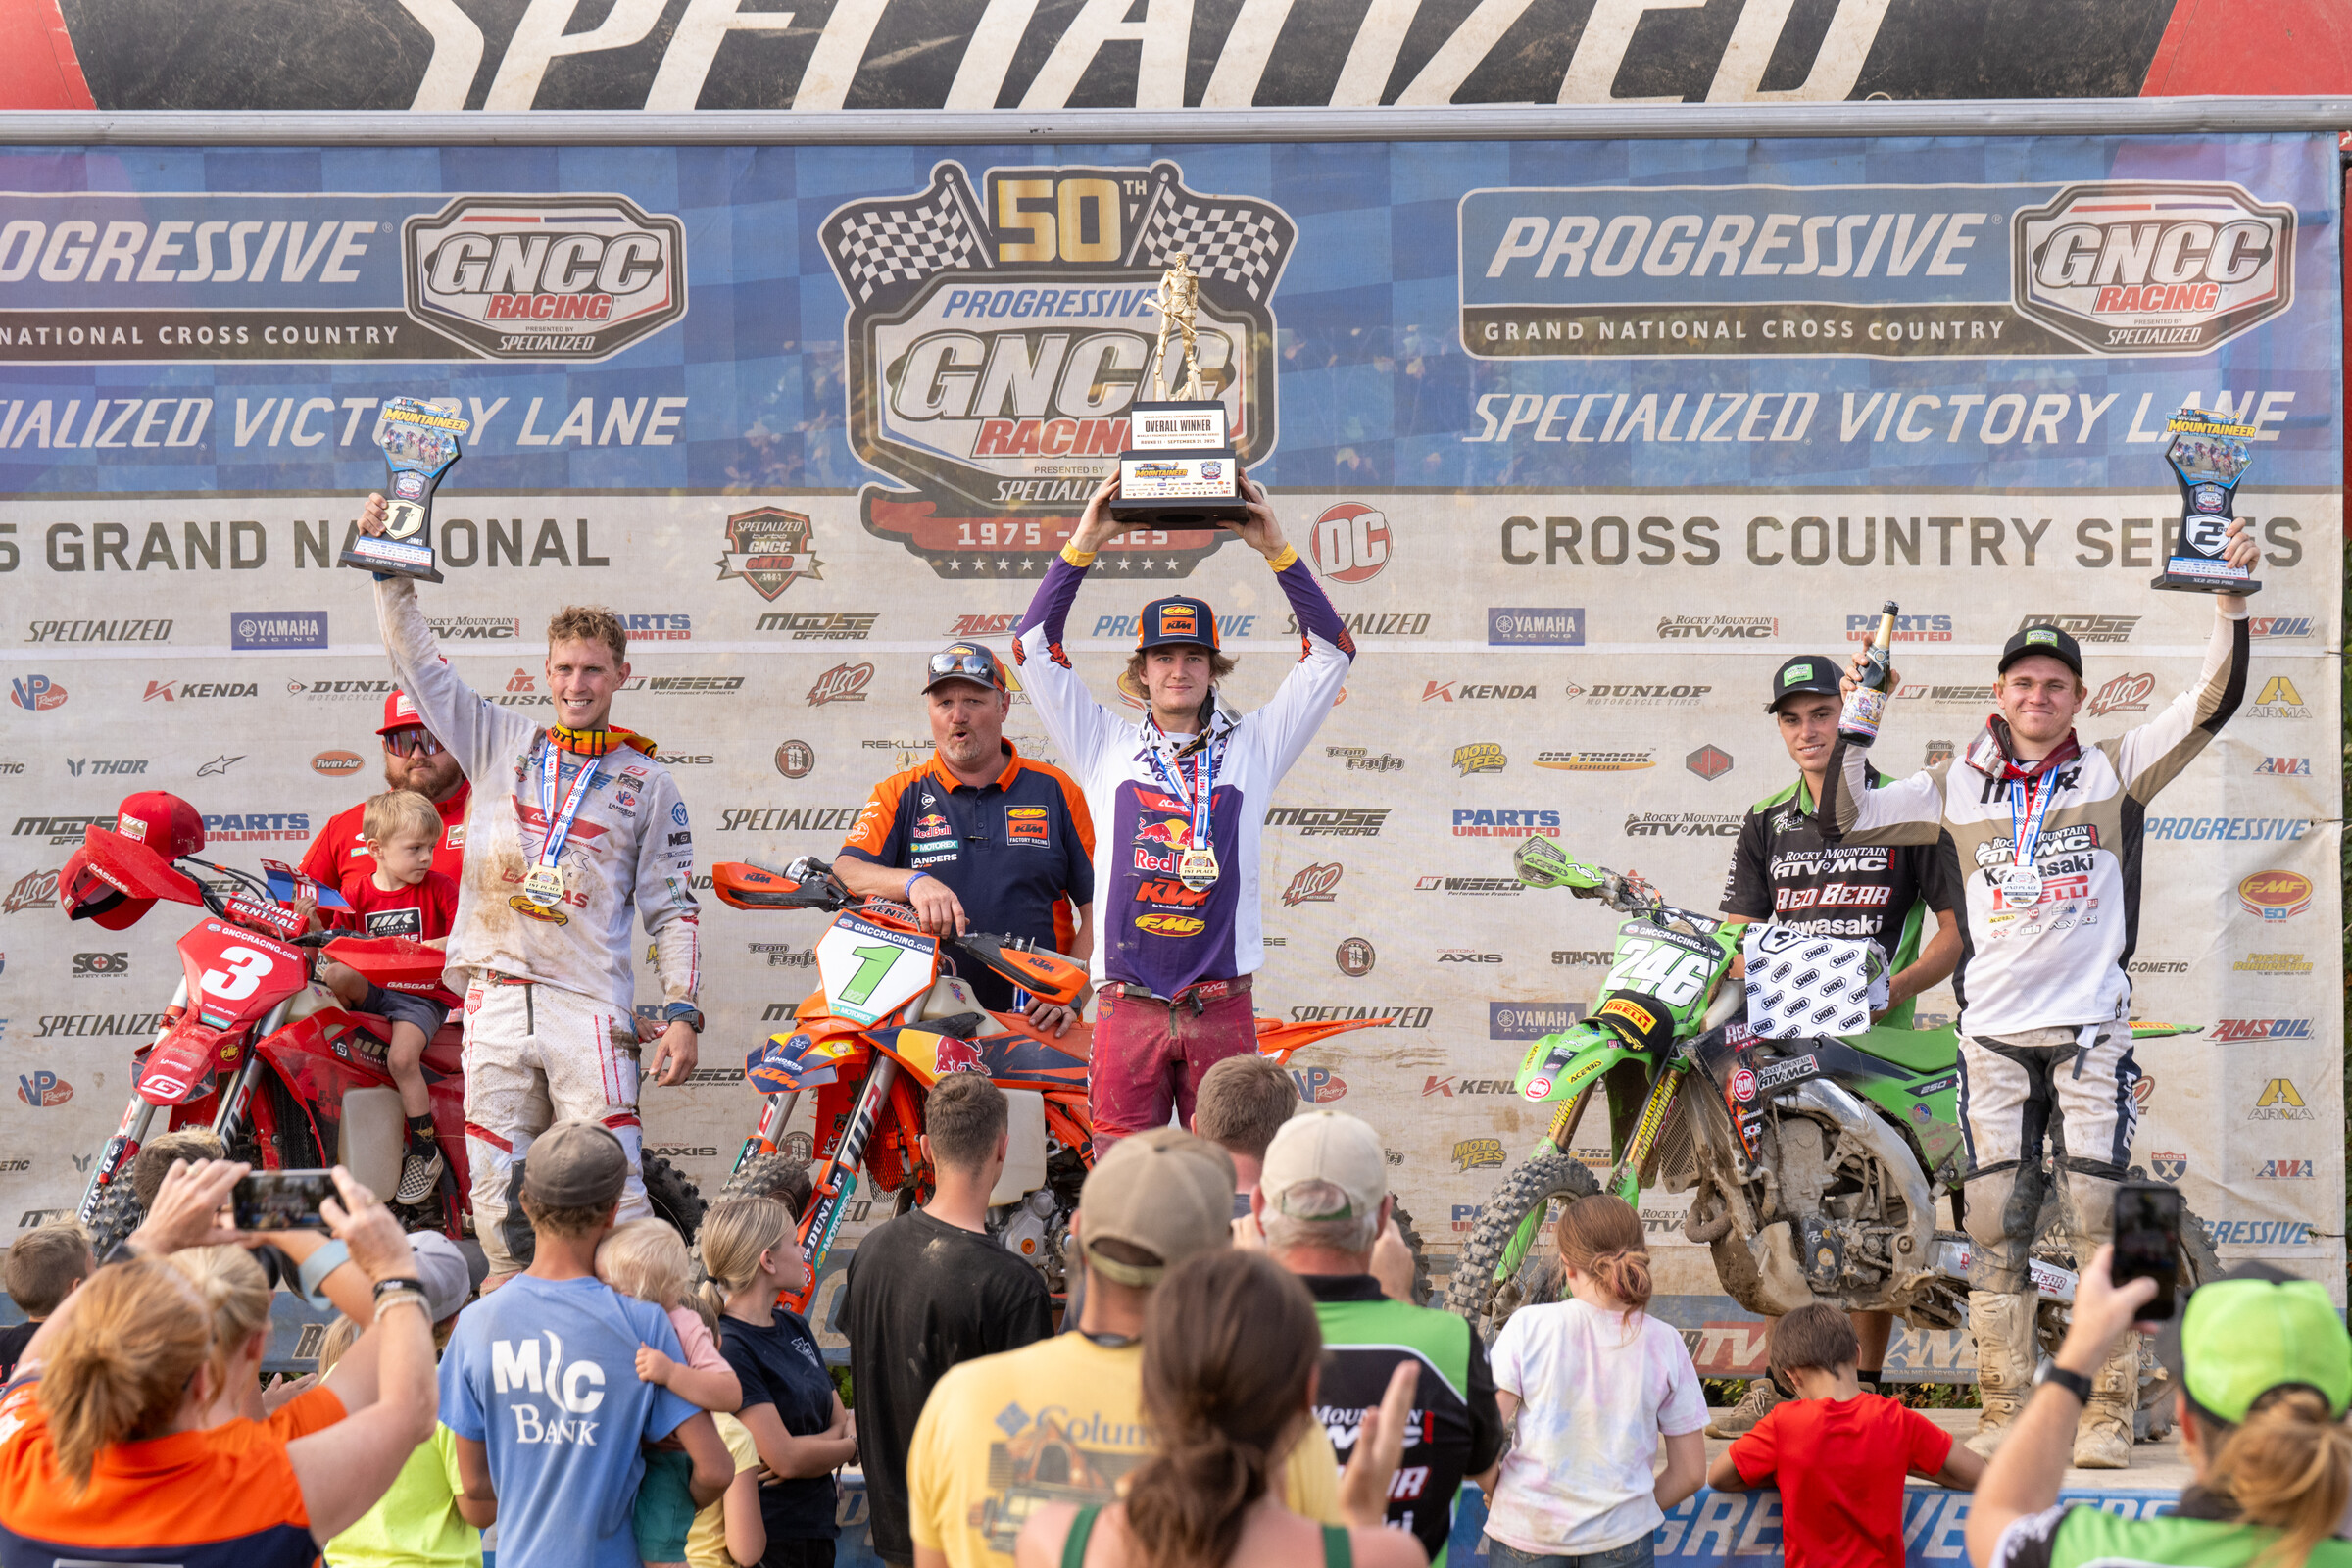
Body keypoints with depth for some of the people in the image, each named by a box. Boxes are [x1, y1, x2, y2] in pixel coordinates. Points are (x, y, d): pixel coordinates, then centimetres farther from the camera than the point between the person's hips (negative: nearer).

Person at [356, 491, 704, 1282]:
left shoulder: (648, 783, 10)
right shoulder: (501, 743, 15)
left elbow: (673, 909, 8)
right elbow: (418, 664, 15)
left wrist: (683, 1013, -2)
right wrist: (393, 570, 6)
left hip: (590, 1004, -2)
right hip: (496, 997, 2)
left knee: (611, 1190, -10)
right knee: (497, 1195, 2)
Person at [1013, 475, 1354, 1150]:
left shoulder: (1251, 746, 12)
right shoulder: (1106, 747, 12)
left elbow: (1331, 652, 10)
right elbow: (1034, 646, 10)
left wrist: (1276, 550, 2)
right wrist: (1082, 544, 4)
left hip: (1221, 1009, 0)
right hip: (1128, 1008, 0)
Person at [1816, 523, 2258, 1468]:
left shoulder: (2117, 771, 7)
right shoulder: (1955, 788, 12)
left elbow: (2211, 705, 0)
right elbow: (1845, 816, 9)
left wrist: (2229, 602, -9)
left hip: (2091, 1029, -2)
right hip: (1992, 1034, 2)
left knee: (2101, 1220, -6)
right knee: (1992, 1227, 1)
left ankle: (2107, 1416, -1)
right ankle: (2004, 1416, 8)